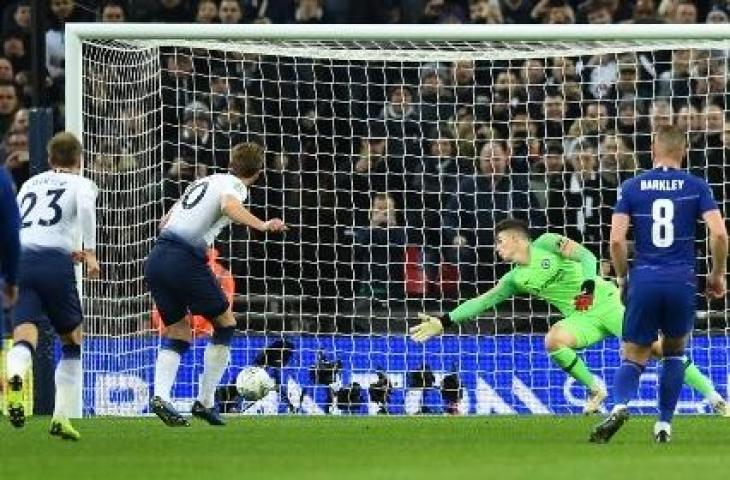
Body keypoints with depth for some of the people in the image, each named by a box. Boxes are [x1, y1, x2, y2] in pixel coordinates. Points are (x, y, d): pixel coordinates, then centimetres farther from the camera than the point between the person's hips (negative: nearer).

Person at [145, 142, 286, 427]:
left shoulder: (204, 181, 26)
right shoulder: (234, 186, 3)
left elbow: (166, 220, 32)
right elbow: (229, 205, -23)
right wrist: (261, 226, -33)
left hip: (156, 258, 7)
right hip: (185, 259, -7)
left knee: (177, 334, 14)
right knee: (225, 325, 9)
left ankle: (160, 396, -8)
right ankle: (205, 401, 8)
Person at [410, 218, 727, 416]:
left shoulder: (546, 244, -3)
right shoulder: (515, 280, 12)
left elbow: (586, 257, -11)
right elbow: (483, 302, 14)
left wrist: (587, 287, -28)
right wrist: (443, 322, 9)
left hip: (605, 301, -5)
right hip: (582, 319, 5)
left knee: (654, 346, -16)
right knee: (553, 341, -26)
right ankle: (595, 389, -9)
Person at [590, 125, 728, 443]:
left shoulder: (632, 187, 4)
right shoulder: (696, 187, 3)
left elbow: (616, 239, -4)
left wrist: (622, 277, 11)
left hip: (643, 281, 0)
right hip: (682, 281, 0)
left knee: (633, 357, 8)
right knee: (674, 352, 22)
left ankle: (619, 406, -22)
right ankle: (664, 424, 14)